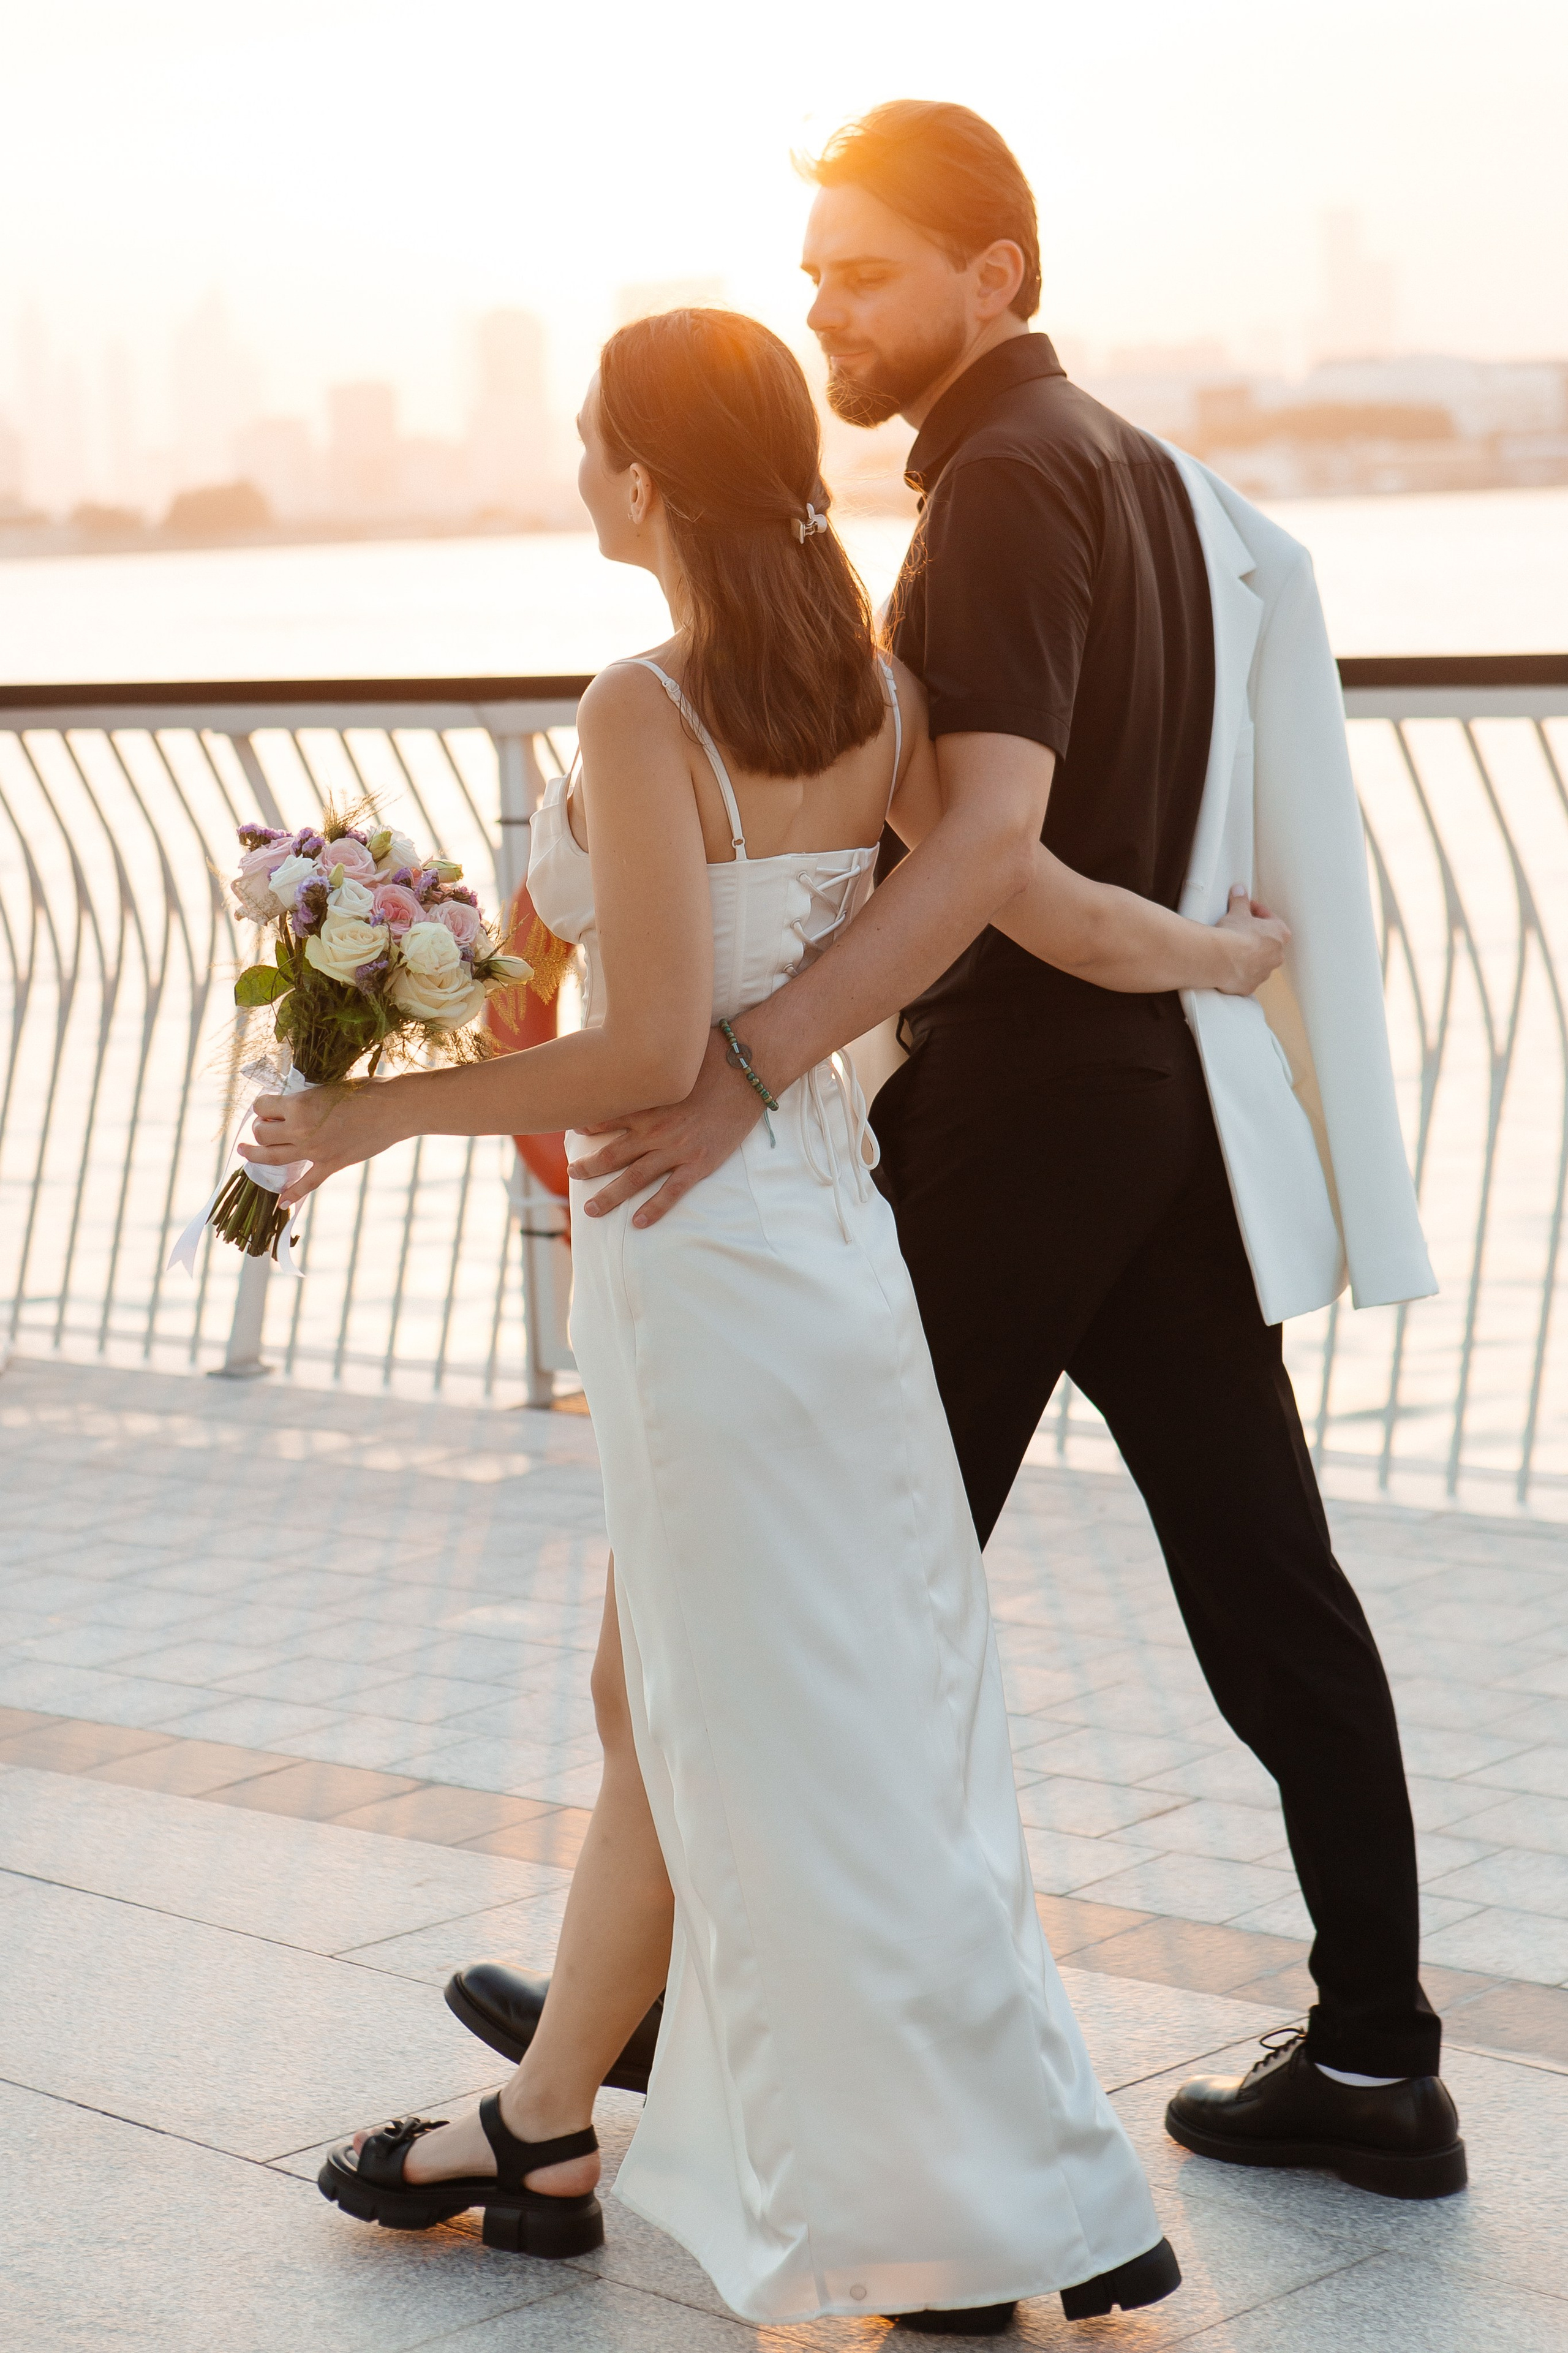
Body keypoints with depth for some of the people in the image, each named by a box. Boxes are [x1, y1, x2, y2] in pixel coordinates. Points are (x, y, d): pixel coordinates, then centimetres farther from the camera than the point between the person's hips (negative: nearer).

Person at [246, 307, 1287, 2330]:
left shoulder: (646, 711, -18)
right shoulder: (873, 691, 3)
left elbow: (651, 1056, -21)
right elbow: (1043, 902, 2)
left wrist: (384, 1112, -11)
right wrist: (1227, 954, 21)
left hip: (702, 1266, -8)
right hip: (823, 1231, 8)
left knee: (801, 1771, 3)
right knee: (660, 1712, 18)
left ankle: (1027, 2215, 10)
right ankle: (542, 2134, 29)